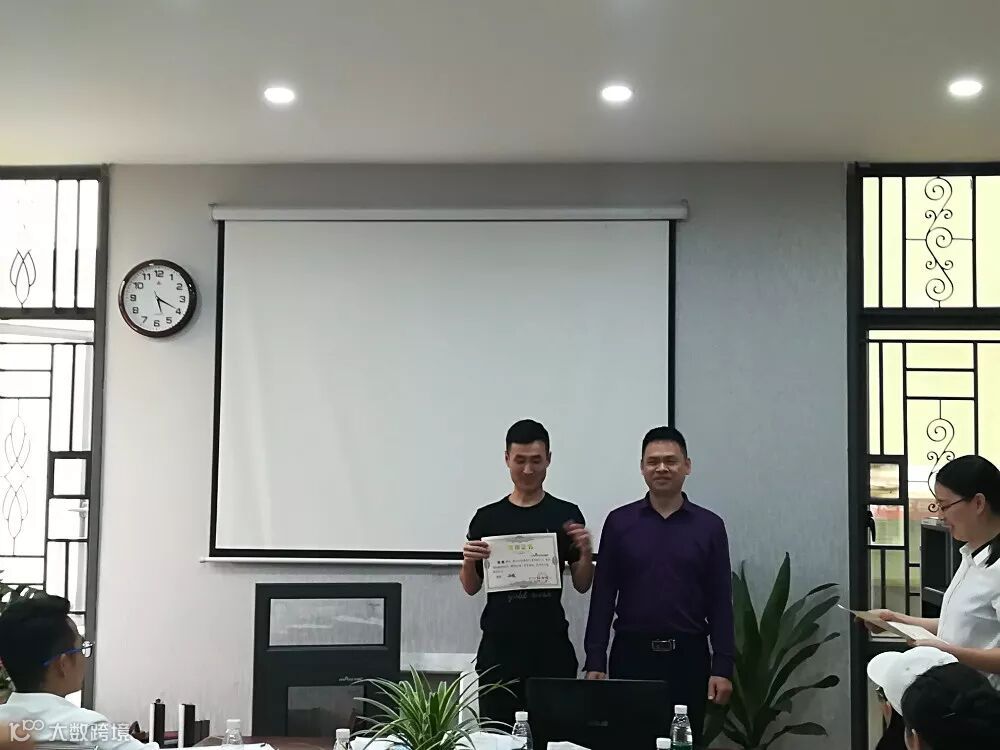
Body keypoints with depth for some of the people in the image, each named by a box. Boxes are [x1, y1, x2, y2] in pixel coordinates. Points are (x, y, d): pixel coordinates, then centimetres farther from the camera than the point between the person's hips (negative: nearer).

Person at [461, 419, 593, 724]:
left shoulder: (566, 515, 3)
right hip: (499, 647, 1)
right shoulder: (487, 517, 5)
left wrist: (586, 550, -15)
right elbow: (471, 587, 8)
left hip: (551, 647, -1)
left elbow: (582, 585, 3)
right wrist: (468, 561, -13)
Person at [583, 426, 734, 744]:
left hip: (688, 656, 0)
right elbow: (603, 596, 2)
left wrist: (723, 667, -5)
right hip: (631, 653, 0)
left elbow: (720, 602, 2)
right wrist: (595, 661, -4)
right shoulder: (619, 522, 2)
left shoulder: (709, 526, 2)